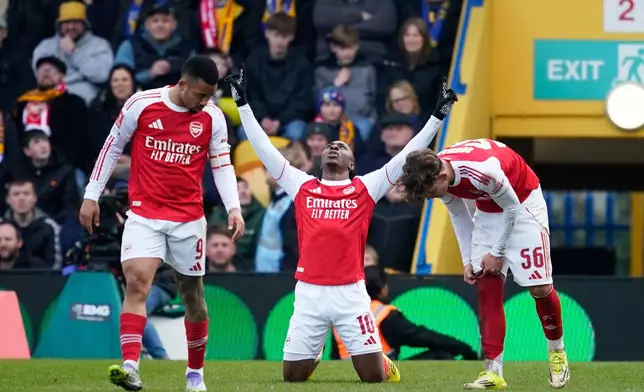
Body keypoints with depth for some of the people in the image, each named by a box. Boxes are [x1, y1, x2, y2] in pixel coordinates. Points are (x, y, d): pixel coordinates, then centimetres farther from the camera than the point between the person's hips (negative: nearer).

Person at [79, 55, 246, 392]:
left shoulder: (212, 117, -1)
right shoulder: (141, 104, -7)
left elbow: (222, 164, 5)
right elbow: (112, 147, 3)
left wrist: (233, 207, -9)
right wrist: (91, 196, 4)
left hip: (189, 218, 2)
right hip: (144, 214, -2)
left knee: (193, 294, 10)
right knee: (136, 282, -20)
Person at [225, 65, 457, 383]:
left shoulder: (366, 188, 8)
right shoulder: (302, 186, 11)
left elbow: (408, 156, 6)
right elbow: (263, 149, 12)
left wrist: (438, 115, 2)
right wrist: (243, 103, 11)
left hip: (351, 293, -1)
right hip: (309, 293, 1)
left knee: (374, 376, -5)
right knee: (293, 376, 5)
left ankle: (383, 361, 33)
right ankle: (313, 355, 40)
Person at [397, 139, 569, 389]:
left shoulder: (483, 171, -39)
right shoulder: (435, 176, -16)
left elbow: (511, 207, -22)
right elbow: (458, 215, 2)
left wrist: (498, 253, -14)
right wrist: (467, 260, -1)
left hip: (522, 203, -6)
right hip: (488, 208, 6)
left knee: (539, 288, -9)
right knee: (486, 287, -5)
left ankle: (557, 352, 16)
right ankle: (493, 372, -7)